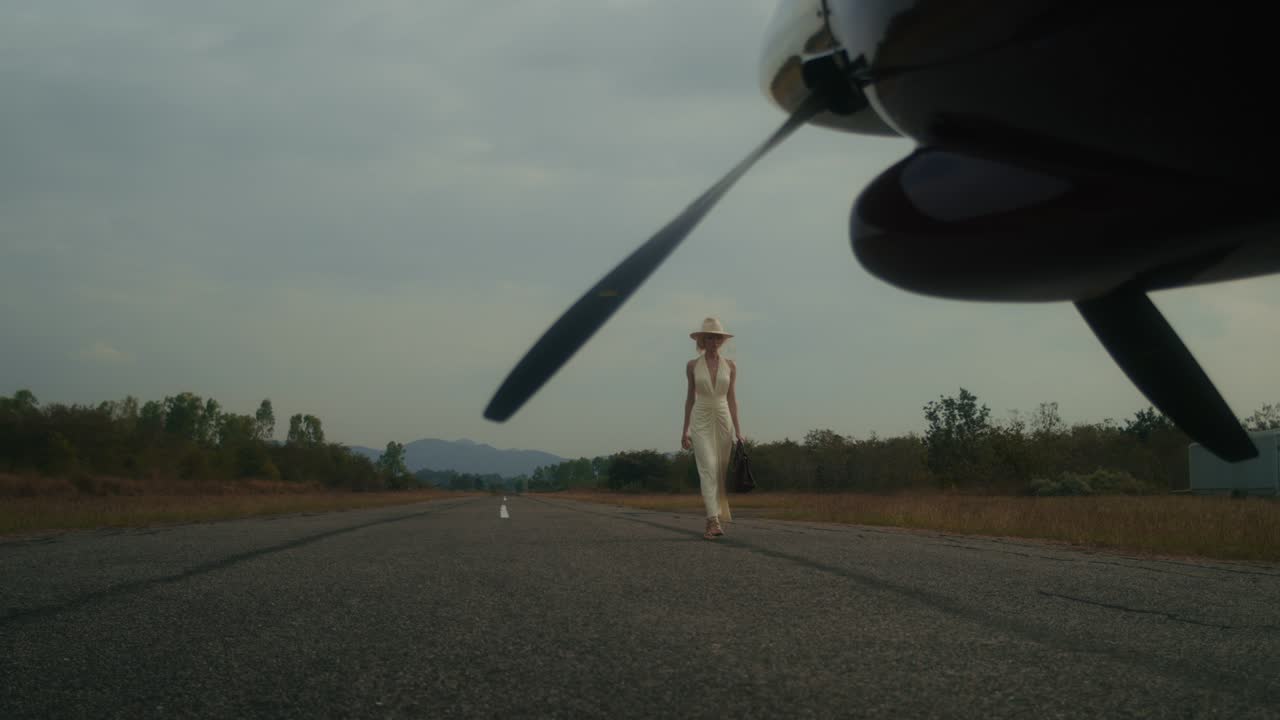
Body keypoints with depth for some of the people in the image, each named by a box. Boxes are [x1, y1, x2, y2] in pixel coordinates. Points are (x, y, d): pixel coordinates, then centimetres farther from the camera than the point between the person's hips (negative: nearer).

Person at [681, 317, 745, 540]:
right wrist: (685, 430, 5)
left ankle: (714, 519, 21)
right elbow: (690, 397, 7)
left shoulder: (730, 366, 3)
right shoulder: (692, 365, 2)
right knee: (708, 468, -17)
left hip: (723, 420, 2)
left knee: (721, 472, 5)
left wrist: (738, 430, -3)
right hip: (701, 422, -2)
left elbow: (732, 398, 4)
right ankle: (714, 522, -24)